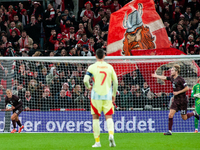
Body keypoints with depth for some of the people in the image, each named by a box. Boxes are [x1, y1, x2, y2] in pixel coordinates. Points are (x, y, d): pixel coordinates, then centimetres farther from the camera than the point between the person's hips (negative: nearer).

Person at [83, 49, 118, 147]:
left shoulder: (92, 67, -2)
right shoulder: (110, 67, 5)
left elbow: (85, 80, -12)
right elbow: (115, 82, 7)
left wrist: (89, 87, 10)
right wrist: (114, 95, 18)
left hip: (96, 96, -1)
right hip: (107, 96, 1)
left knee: (95, 118, 9)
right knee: (109, 117, 3)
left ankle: (97, 141, 8)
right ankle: (111, 134, -26)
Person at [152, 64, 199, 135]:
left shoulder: (180, 79, -17)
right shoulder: (172, 78, 6)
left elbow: (187, 88, -17)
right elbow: (164, 77, 22)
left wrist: (178, 92, -16)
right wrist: (156, 76, 21)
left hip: (182, 100, -6)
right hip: (175, 100, 6)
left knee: (184, 118, 4)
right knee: (170, 115, -7)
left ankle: (194, 113, 32)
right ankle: (169, 131, -1)